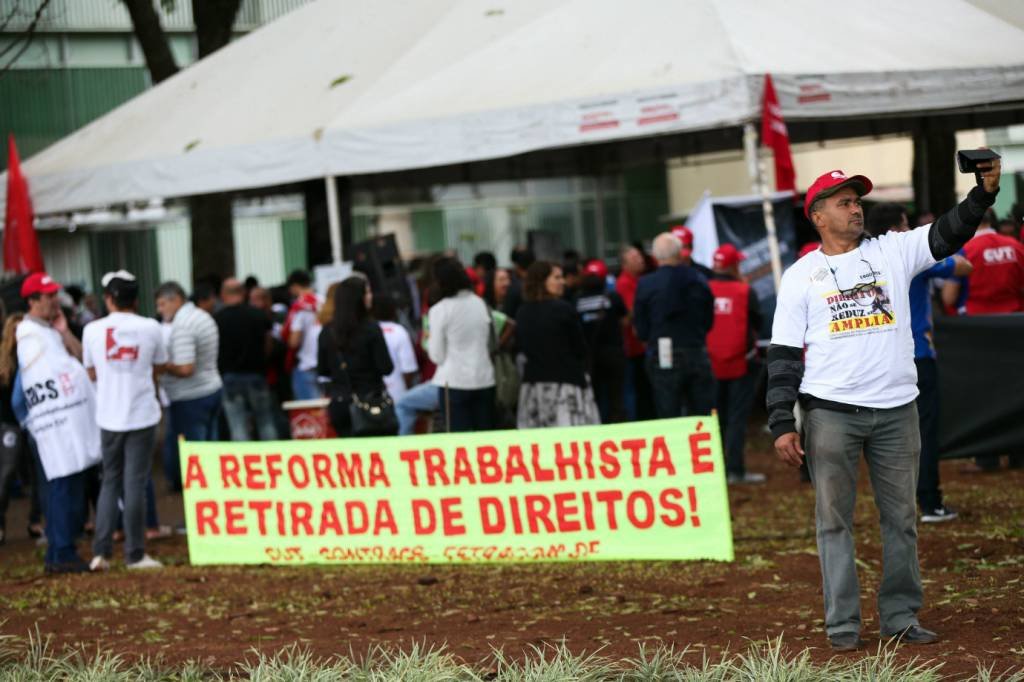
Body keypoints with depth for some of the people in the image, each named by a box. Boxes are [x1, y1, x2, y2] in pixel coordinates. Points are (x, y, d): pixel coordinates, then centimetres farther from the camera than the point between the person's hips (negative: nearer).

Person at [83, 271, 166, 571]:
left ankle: (101, 551, 5)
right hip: (142, 414, -2)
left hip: (108, 416, 2)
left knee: (110, 481, 12)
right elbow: (159, 367, 6)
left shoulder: (92, 329, -2)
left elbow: (91, 373, 7)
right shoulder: (150, 327, -4)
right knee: (135, 483, 2)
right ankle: (134, 554, 2)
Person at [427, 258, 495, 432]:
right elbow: (491, 344, 12)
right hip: (484, 379, 4)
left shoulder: (439, 310, -9)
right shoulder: (480, 304, 5)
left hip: (454, 380, -4)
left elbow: (437, 355, -5)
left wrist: (429, 340, 12)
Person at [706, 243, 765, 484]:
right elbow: (757, 323, 2)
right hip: (741, 363, -3)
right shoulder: (745, 291, -10)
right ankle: (735, 469, -4)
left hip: (711, 363, 3)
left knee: (714, 417, 13)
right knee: (737, 417, 0)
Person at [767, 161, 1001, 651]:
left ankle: (901, 617, 14)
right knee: (834, 519, 0)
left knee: (901, 517, 6)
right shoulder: (801, 275, 4)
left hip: (896, 409, 2)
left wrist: (985, 191, -20)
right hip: (830, 412, -2)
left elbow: (950, 234, -2)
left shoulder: (893, 251, 9)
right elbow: (783, 355, 1)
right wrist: (782, 425, -6)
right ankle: (842, 624, 5)